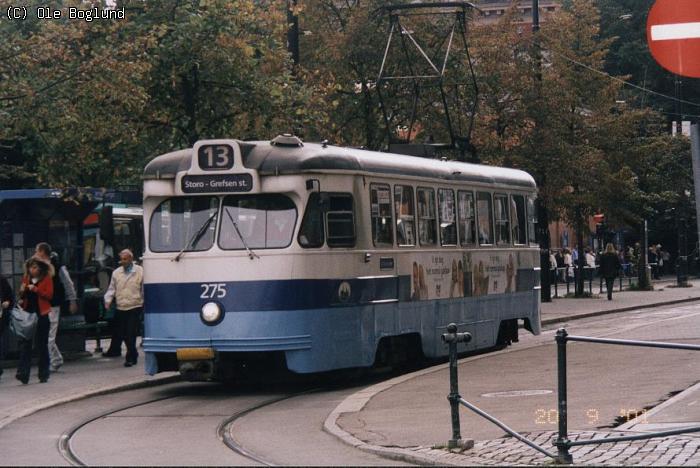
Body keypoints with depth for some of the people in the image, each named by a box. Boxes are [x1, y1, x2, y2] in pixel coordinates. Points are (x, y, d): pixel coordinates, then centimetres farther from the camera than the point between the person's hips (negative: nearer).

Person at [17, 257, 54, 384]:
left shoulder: (47, 279, 1)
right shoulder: (26, 278, 12)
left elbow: (49, 295, -8)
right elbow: (21, 296, 18)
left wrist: (35, 289, -18)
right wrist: (22, 291, -4)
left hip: (41, 315, -3)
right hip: (28, 314, 3)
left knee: (42, 345, 5)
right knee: (25, 343, -8)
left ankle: (44, 374, 13)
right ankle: (23, 374, -14)